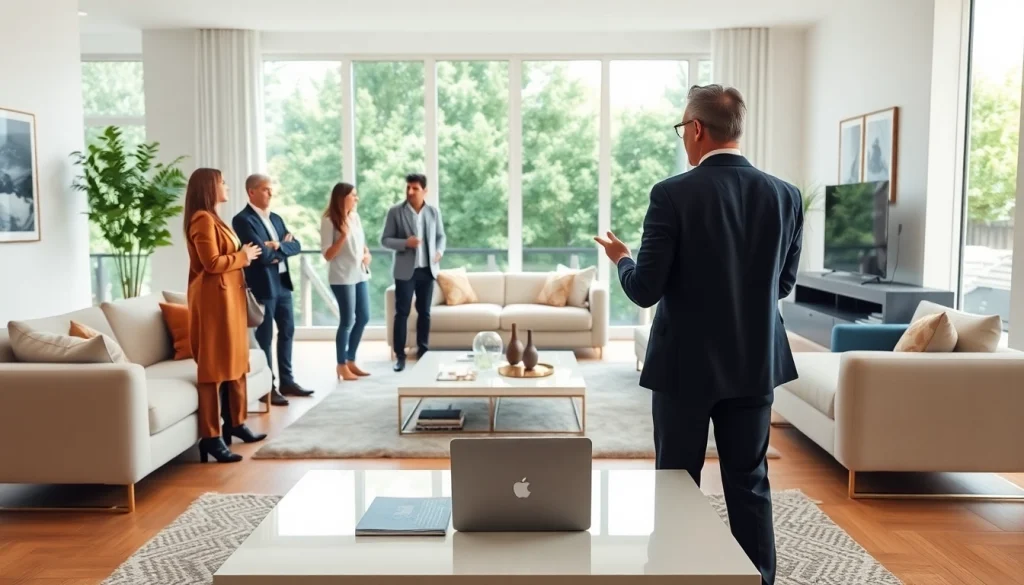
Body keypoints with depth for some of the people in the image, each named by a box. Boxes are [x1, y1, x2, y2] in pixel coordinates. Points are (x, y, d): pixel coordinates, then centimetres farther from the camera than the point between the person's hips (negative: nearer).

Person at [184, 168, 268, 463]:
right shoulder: (202, 219, -13)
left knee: (234, 361, 15)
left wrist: (244, 255, 8)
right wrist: (243, 256, -9)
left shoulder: (213, 219, 18)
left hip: (228, 295, 10)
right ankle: (211, 436, -6)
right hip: (213, 298, -10)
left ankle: (235, 423, 25)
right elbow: (212, 263, -21)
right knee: (214, 366, -9)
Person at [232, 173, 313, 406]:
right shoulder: (242, 219, -11)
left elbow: (296, 245, 7)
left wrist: (278, 247, -12)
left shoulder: (276, 218, 15)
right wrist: (283, 246, -3)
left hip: (283, 282, 8)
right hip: (262, 285, -8)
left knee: (287, 331, 14)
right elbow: (262, 254, -20)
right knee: (265, 337, 1)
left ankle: (287, 381, 26)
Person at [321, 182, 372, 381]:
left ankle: (351, 360, 25)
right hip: (342, 277, -8)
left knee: (363, 318, 11)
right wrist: (344, 235, -23)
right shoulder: (329, 221, -11)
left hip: (360, 274, 8)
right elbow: (327, 255, -13)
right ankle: (342, 365, 11)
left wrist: (367, 254, 1)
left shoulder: (355, 217, 10)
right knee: (347, 320, -3)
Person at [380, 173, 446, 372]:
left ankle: (423, 351, 22)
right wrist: (405, 243, -21)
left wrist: (439, 251, -7)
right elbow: (385, 239, -4)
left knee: (424, 312, 10)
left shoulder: (434, 212, 4)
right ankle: (400, 355, 5)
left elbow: (440, 236, 14)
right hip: (405, 270, -3)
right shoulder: (395, 212, -4)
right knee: (402, 312, -1)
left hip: (427, 269, 3)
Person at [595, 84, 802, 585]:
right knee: (750, 484, 14)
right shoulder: (785, 196, -1)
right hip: (754, 362, 4)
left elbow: (645, 290, -14)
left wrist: (622, 259, 6)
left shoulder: (673, 194, -15)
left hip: (686, 363, -4)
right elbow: (782, 284, 9)